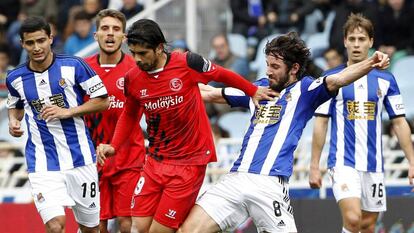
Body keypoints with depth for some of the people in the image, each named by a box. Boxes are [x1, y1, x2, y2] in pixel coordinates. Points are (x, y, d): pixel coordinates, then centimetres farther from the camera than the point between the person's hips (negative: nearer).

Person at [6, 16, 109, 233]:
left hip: (80, 158, 0)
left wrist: (68, 112, -15)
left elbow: (102, 101, -2)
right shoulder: (15, 78, 1)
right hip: (43, 164, 0)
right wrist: (13, 121, 0)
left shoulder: (74, 66, -7)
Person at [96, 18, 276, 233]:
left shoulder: (187, 63, -13)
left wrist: (253, 91, 16)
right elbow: (129, 116, 17)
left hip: (190, 161, -4)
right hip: (155, 162, 4)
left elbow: (222, 75, 5)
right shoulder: (132, 79, -1)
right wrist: (113, 146, 4)